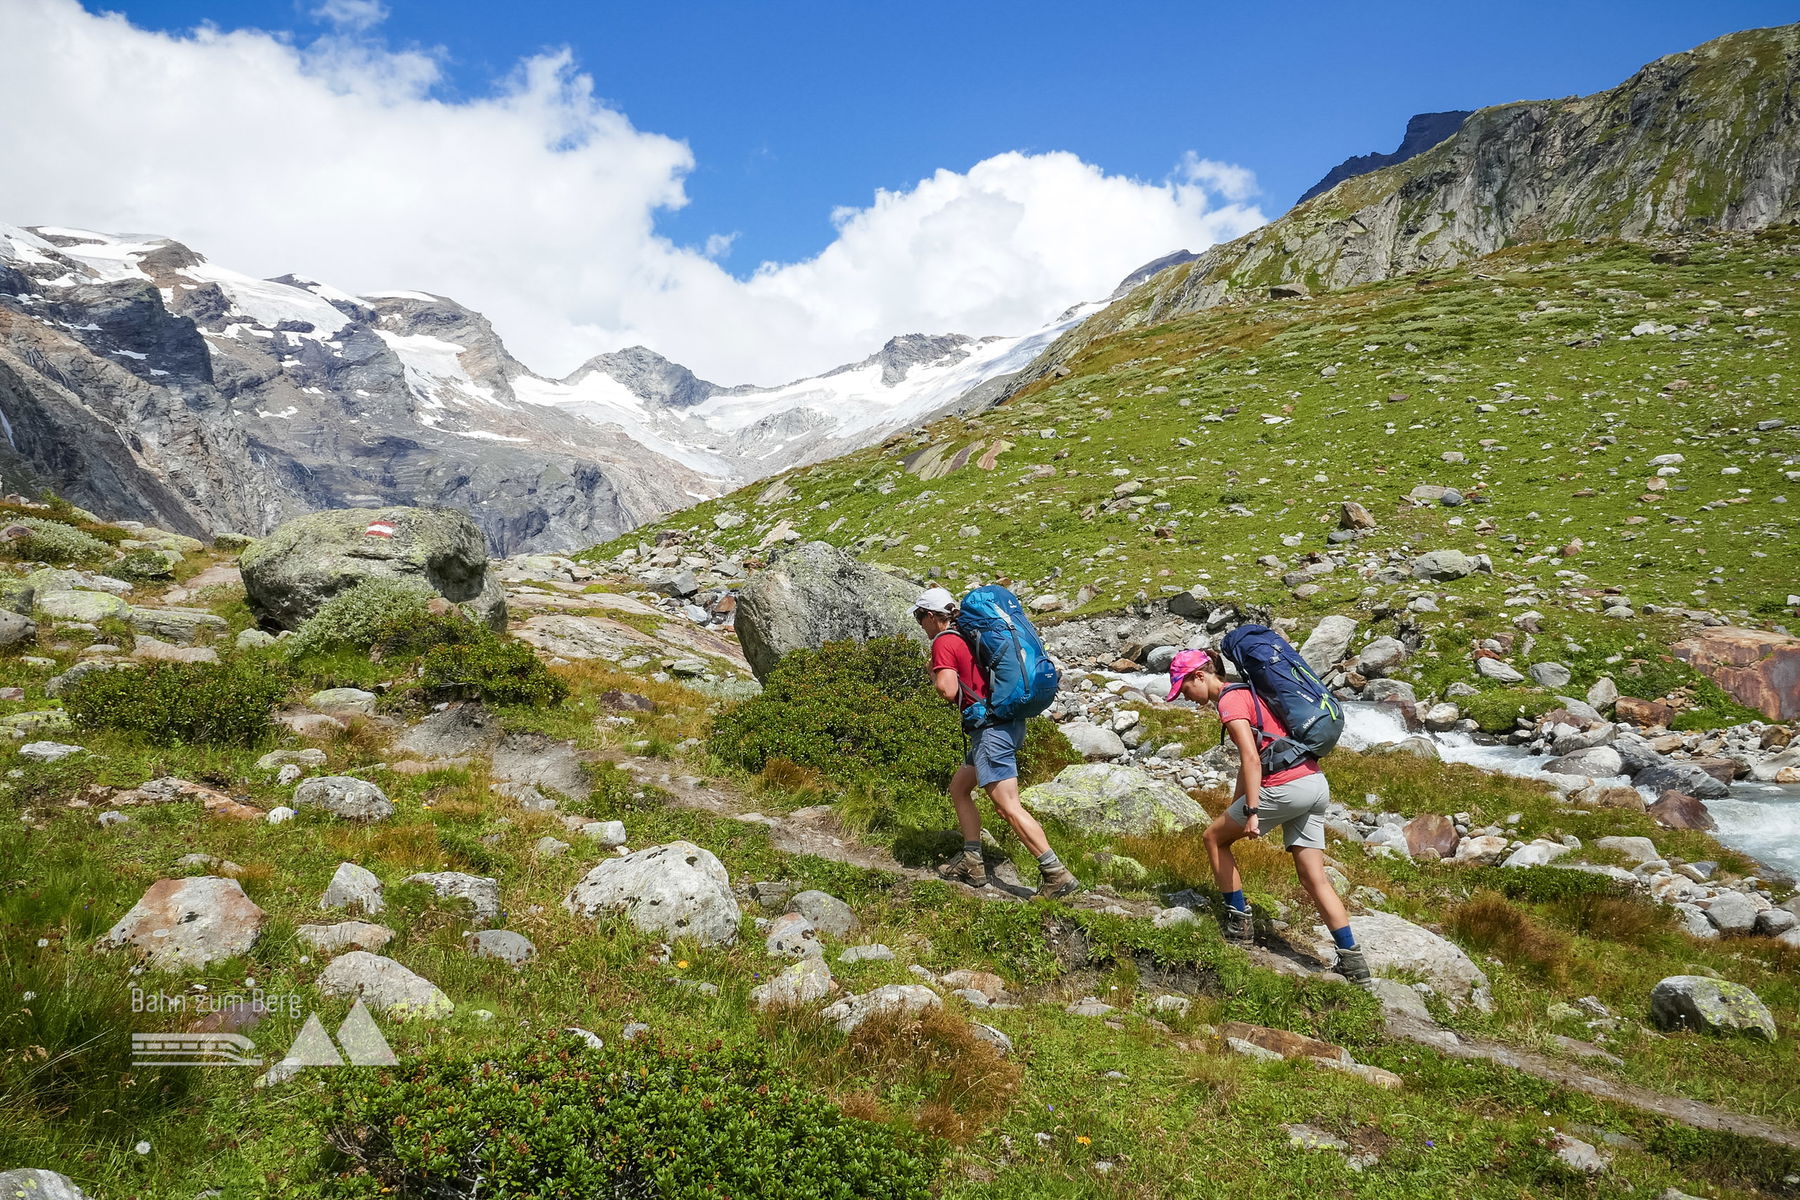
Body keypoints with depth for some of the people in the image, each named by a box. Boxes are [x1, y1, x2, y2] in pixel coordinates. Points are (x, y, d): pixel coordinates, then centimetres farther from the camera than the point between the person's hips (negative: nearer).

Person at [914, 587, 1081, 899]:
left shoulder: (943, 642, -7)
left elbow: (948, 690, -18)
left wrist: (934, 673, 0)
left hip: (992, 728, -10)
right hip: (1010, 722, 10)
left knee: (1008, 807, -10)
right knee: (958, 788, 20)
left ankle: (1057, 875, -11)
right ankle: (971, 862, 20)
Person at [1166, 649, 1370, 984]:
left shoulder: (1229, 701, -8)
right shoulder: (1246, 693, 22)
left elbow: (1251, 759, -19)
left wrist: (1251, 812, -20)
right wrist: (1234, 810, 28)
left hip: (1285, 788, -9)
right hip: (1316, 784, 9)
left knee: (1214, 837, 11)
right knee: (1314, 878, 10)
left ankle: (1238, 924, 14)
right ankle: (1352, 959, 6)